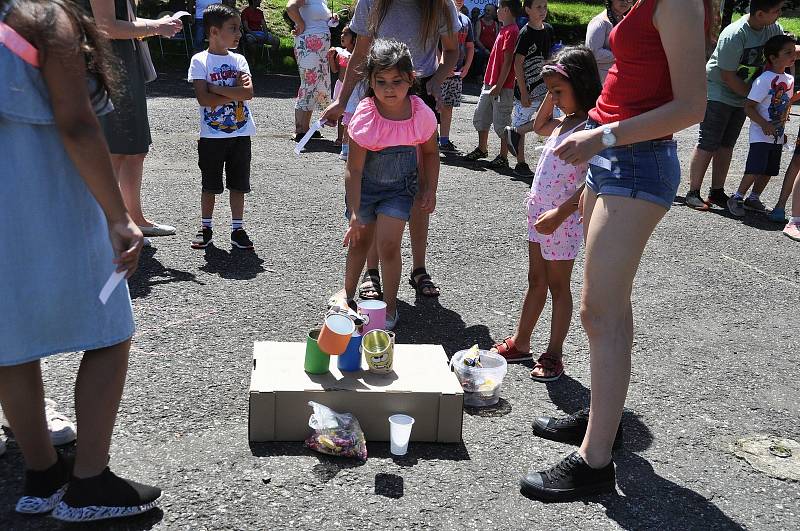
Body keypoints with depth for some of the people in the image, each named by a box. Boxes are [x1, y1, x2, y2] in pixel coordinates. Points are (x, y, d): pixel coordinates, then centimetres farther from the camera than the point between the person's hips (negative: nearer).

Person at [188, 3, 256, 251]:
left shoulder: (238, 59, 5)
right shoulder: (200, 61, -5)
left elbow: (248, 92, -10)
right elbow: (204, 99, -16)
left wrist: (217, 89, -15)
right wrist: (235, 93, -13)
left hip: (241, 133, 3)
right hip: (212, 135, -3)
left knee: (238, 184, 8)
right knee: (210, 184, 7)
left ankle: (237, 229, 17)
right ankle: (206, 228, 20)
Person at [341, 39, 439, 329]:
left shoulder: (422, 114, -19)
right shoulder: (364, 117, -26)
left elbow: (430, 153, 3)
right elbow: (354, 169, -23)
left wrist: (430, 189, -1)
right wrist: (355, 214, -25)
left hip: (400, 187, 0)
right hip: (365, 185, 0)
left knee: (388, 244, -10)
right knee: (359, 240, 15)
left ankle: (390, 308, 9)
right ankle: (348, 292, 41)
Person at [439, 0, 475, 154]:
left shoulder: (466, 20, 16)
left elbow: (470, 47, 19)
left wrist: (466, 67, 5)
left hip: (458, 72, 6)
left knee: (448, 107, 9)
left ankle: (444, 141, 14)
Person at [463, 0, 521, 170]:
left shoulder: (512, 31, -14)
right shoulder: (504, 30, 15)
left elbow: (507, 62, -19)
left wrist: (498, 86, -20)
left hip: (502, 87, -10)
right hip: (490, 84, 10)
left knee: (501, 123, -3)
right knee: (480, 117, 16)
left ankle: (503, 157, 6)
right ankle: (482, 149, 31)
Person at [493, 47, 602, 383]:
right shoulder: (565, 121, 9)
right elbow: (539, 127, 29)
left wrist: (560, 213, -27)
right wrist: (551, 96, 15)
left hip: (562, 218, -9)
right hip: (539, 211, 9)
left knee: (558, 286, 3)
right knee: (536, 281, 17)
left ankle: (554, 355, 15)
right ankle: (520, 343, 29)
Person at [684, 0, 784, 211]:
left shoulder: (774, 28, -3)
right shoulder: (734, 35, -25)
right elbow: (728, 77, -21)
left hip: (742, 96, 7)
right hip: (717, 92, -7)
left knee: (727, 145, 9)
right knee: (708, 144, -7)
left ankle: (717, 192, 15)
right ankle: (693, 192, -2)